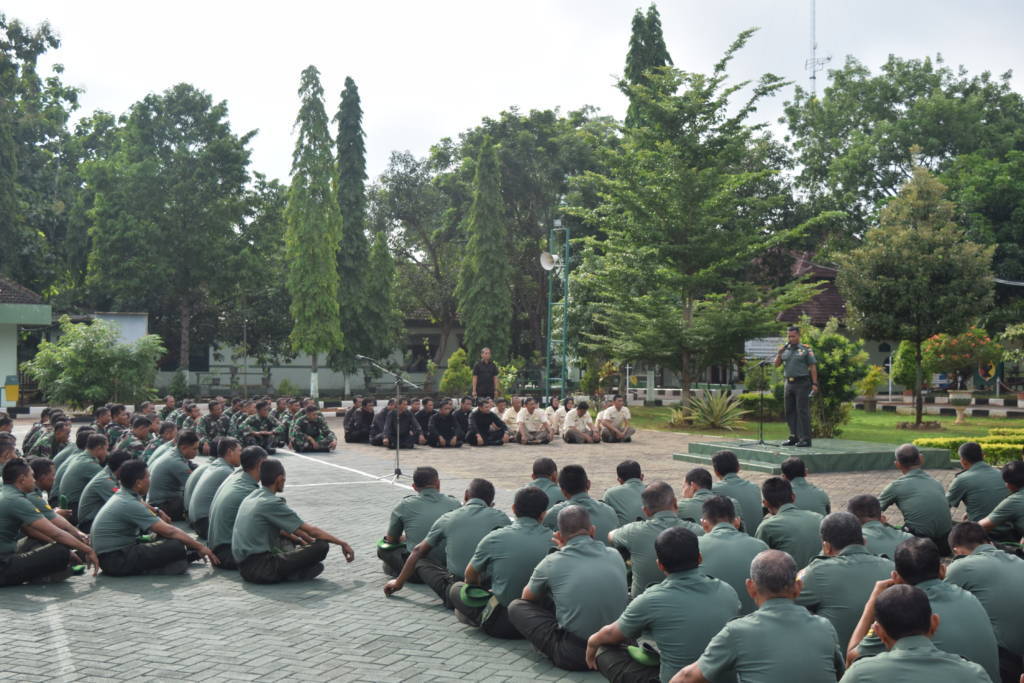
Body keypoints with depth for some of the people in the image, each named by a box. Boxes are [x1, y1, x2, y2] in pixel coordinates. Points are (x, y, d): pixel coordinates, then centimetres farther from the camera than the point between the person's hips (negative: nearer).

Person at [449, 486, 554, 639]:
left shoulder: (494, 538, -8)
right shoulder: (554, 539, -5)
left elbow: (470, 577, 9)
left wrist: (480, 585, 32)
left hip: (500, 626, -3)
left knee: (456, 588, 17)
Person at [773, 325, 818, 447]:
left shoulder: (805, 349, -1)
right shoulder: (785, 349, 13)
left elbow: (813, 367, -3)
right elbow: (776, 365, 11)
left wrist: (814, 383, -10)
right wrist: (779, 353, -7)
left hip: (802, 383, -6)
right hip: (789, 383, 6)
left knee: (802, 411, -8)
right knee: (790, 411, 8)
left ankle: (805, 438, -7)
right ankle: (794, 437, 16)